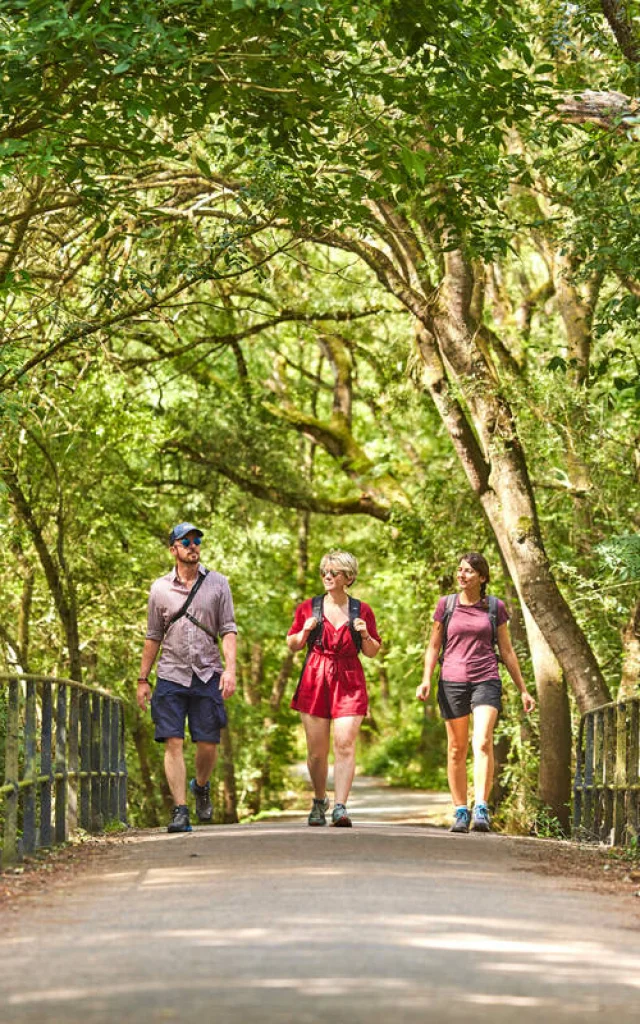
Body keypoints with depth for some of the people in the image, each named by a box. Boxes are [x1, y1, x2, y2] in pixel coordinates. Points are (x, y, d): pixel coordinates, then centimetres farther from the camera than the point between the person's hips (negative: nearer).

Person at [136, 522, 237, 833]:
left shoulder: (217, 584, 6)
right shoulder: (160, 588, 8)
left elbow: (228, 631, 3)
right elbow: (153, 638, 13)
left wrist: (230, 669, -10)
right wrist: (142, 680, 12)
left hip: (207, 675, 0)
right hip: (171, 676, 0)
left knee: (208, 744, 0)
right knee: (173, 743, -8)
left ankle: (201, 786, 31)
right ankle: (180, 810, -5)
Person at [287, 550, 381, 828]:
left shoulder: (362, 610, 7)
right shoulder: (308, 608, 8)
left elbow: (372, 652, 13)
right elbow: (292, 645, 15)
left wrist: (365, 635, -7)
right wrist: (305, 631, -4)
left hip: (349, 682, -1)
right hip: (315, 680, 1)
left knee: (345, 744, -14)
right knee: (316, 750, 4)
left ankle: (340, 807, -17)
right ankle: (319, 800, 26)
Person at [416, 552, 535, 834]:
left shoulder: (495, 608, 6)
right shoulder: (445, 605, 6)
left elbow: (506, 651, 13)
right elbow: (433, 646, 11)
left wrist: (523, 690, 13)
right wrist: (426, 680, -4)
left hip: (486, 680, -1)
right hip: (452, 681, 1)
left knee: (483, 742, -19)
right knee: (456, 749, 5)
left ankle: (481, 810, -24)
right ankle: (460, 811, 13)